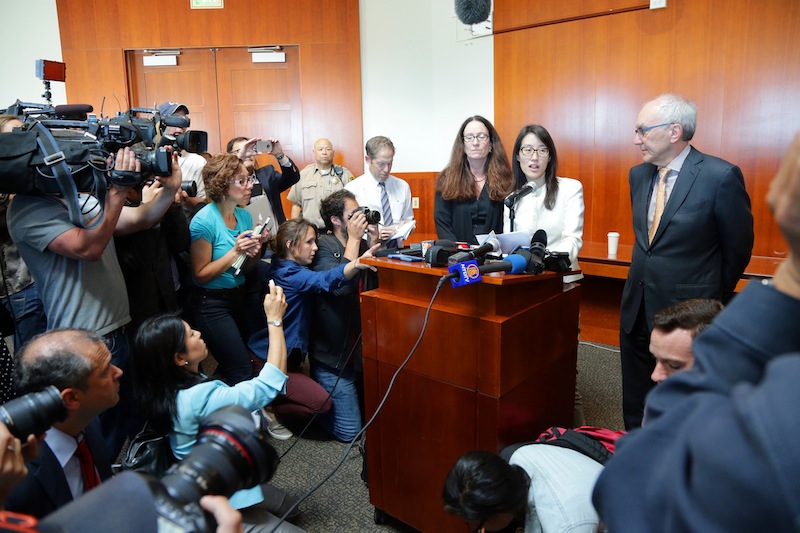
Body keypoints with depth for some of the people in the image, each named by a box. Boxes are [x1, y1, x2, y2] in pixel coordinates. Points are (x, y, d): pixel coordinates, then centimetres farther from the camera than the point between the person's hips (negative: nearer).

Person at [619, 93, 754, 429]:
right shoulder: (638, 175, 4)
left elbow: (738, 249, -4)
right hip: (637, 309, 6)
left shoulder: (721, 177, -14)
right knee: (635, 405, 17)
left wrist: (715, 300, 6)